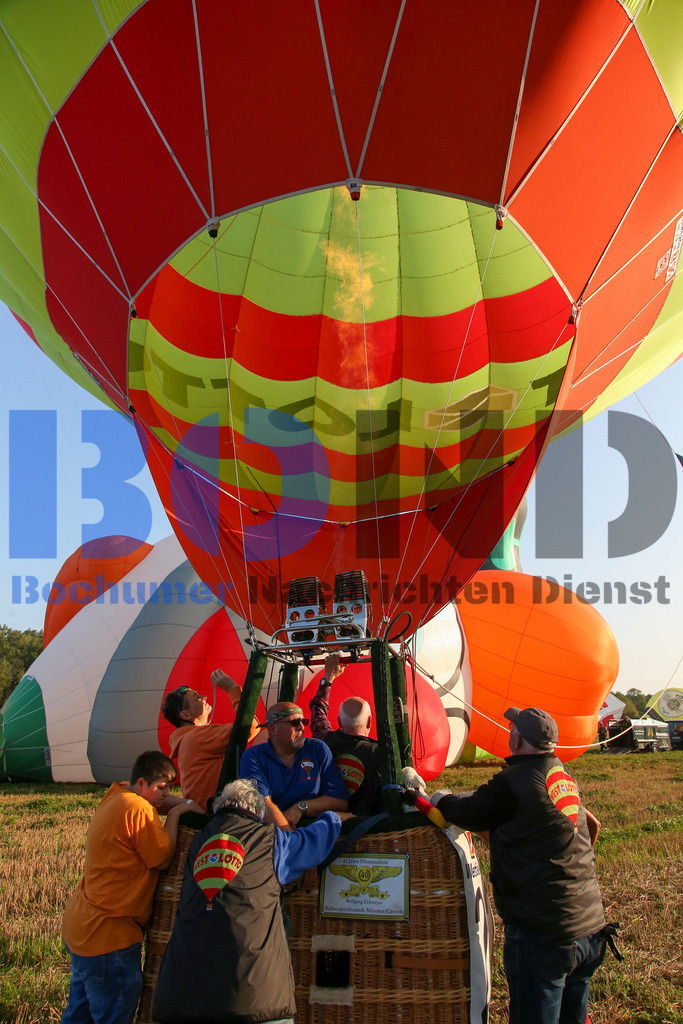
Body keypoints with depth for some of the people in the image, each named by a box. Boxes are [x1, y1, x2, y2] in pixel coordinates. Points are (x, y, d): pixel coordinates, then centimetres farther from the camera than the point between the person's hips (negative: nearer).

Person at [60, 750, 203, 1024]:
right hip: (107, 935, -10)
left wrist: (187, 804, 2)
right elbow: (163, 859, -14)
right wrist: (175, 814, -6)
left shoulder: (116, 795, 8)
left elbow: (163, 800, 21)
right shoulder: (138, 809, -21)